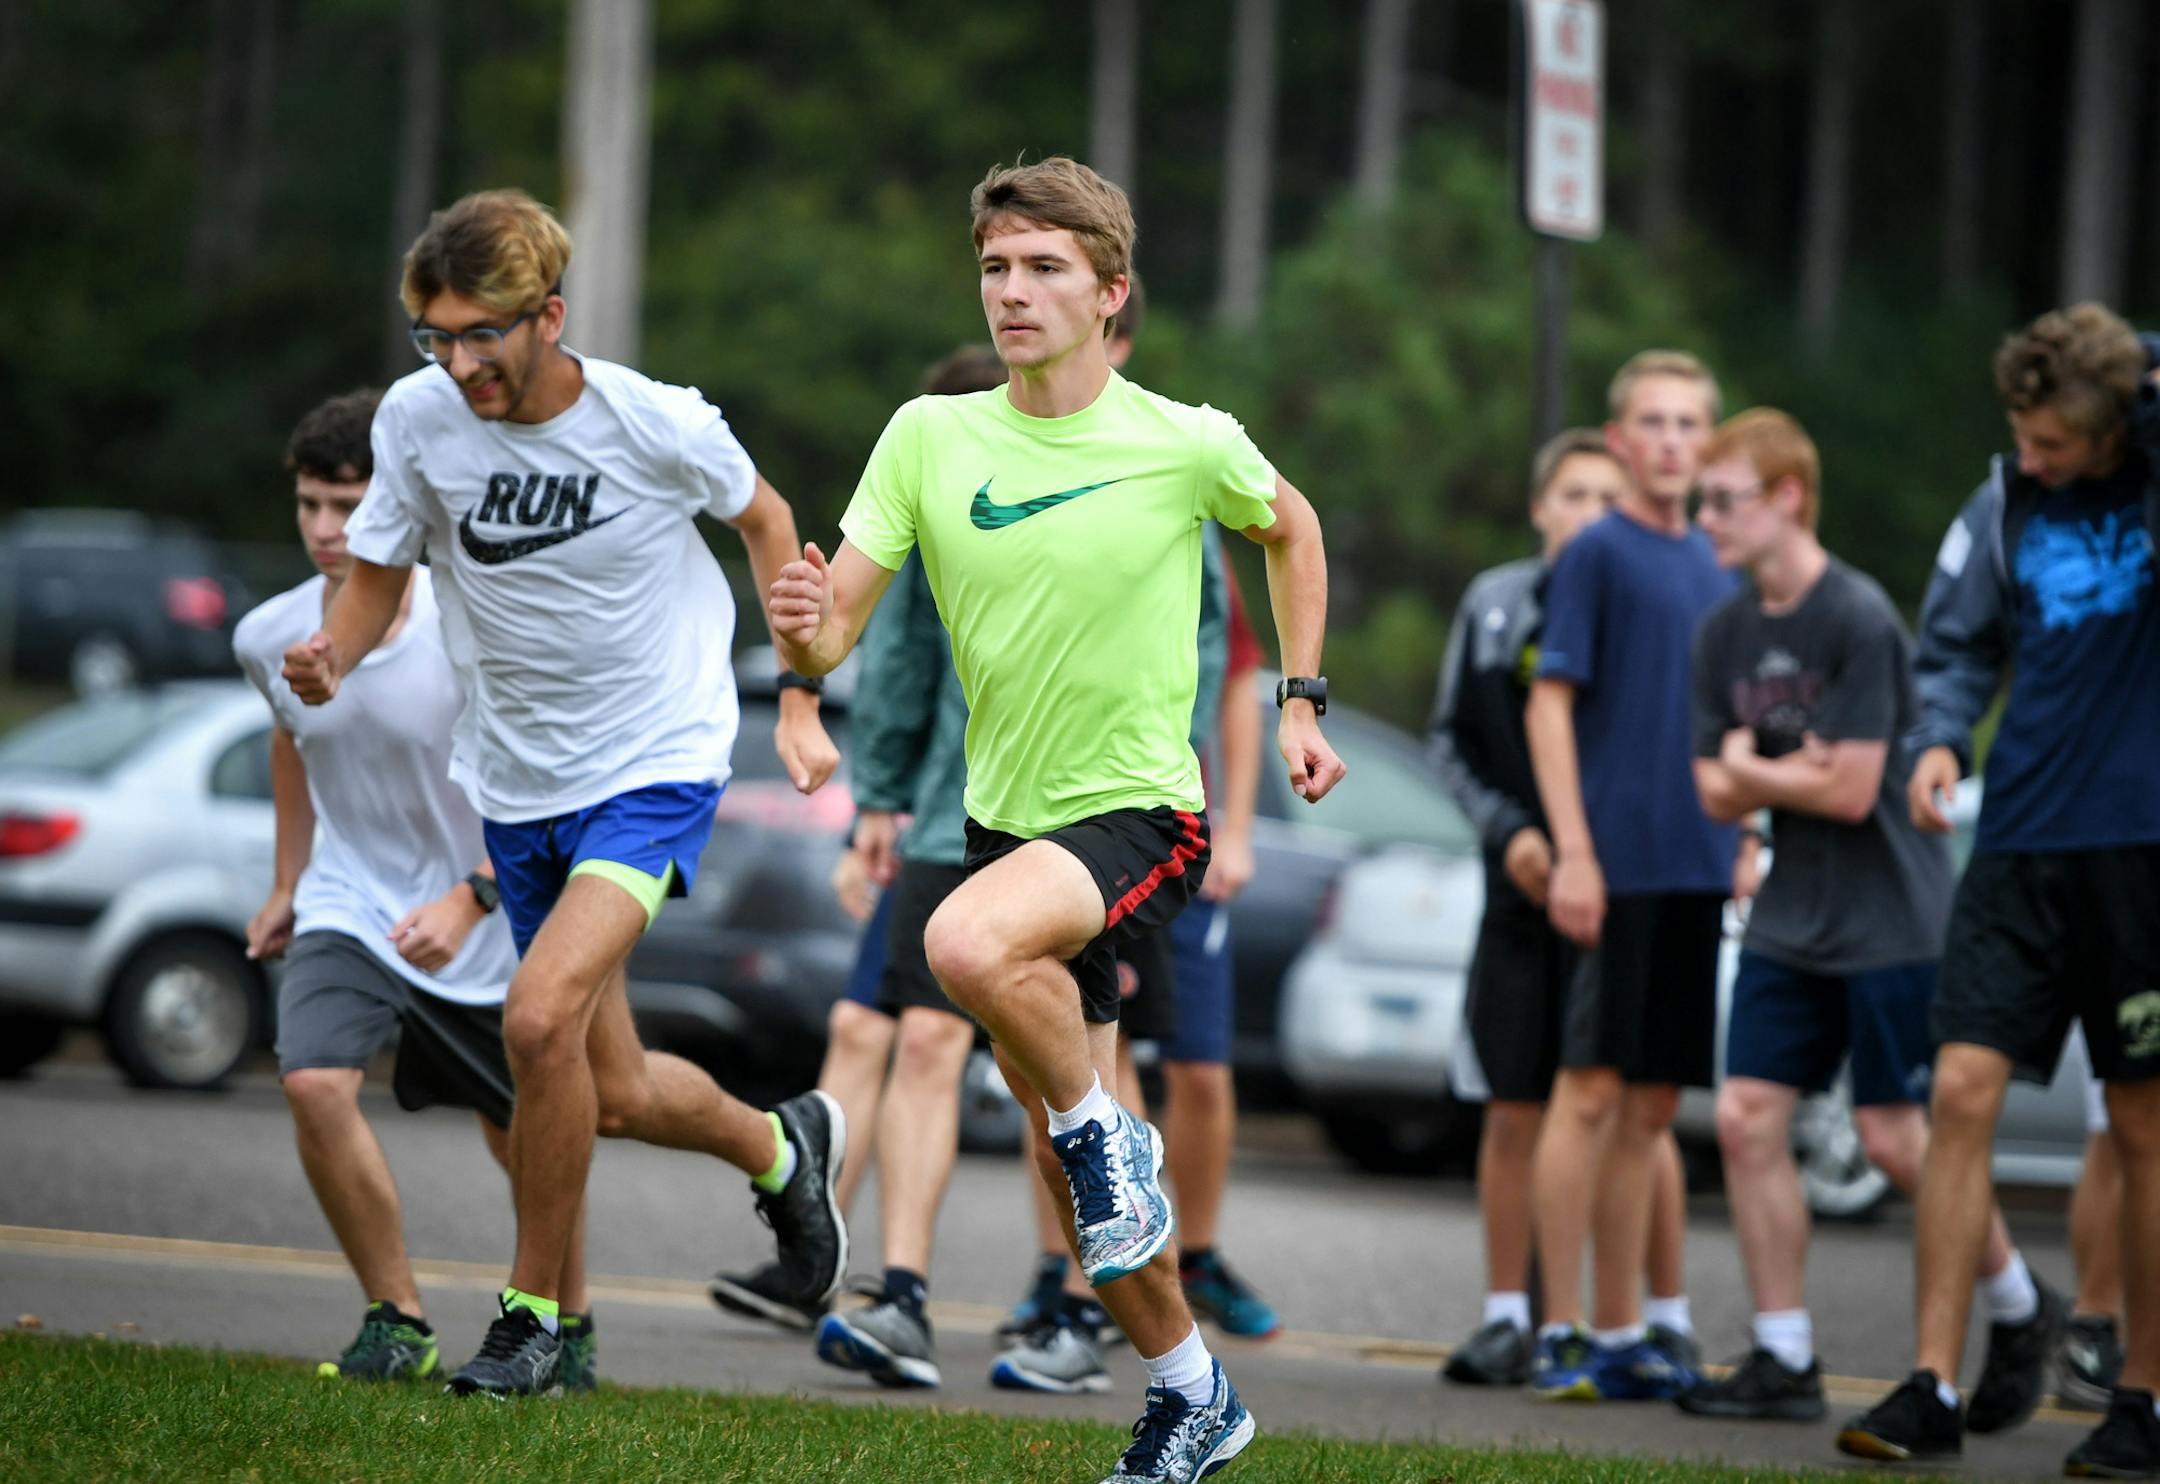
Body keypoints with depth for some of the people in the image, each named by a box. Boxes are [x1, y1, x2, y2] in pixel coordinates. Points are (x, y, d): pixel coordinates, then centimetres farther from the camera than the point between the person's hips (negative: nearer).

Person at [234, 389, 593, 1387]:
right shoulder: (270, 638, -10)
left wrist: (469, 900, -26)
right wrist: (287, 884, 21)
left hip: (486, 924, -2)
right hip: (350, 906, 2)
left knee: (524, 1142, 11)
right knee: (314, 1082, -23)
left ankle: (569, 1324, 39)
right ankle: (396, 1320, -6)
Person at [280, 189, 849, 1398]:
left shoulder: (656, 424, -18)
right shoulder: (416, 421, -11)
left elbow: (764, 518, 3)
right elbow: (377, 581, 1)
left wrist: (798, 703, 0)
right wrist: (332, 659, -22)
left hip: (658, 764, -5)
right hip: (520, 786, 5)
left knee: (542, 1015, -25)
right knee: (615, 1095, 10)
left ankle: (535, 1313, -7)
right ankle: (781, 1147, 43)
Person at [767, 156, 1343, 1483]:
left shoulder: (1187, 445, -10)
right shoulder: (930, 437, -5)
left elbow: (1290, 528, 13)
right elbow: (831, 635, -8)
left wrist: (1301, 700, 9)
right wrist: (801, 623, -31)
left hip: (1140, 813, -5)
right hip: (1007, 818, 5)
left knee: (968, 945, -36)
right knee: (1074, 1177, 10)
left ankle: (1105, 1132, -10)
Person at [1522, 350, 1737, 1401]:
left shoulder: (1714, 567, 16)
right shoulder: (1597, 553, -3)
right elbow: (1550, 703, -8)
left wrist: (1744, 851, 17)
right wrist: (1572, 851, -15)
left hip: (1699, 870, 6)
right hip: (1619, 865, -6)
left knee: (1650, 1108, 8)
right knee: (1593, 1089, -6)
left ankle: (1622, 1330, 13)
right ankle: (1561, 1331, -3)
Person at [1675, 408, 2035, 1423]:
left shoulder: (1859, 622, -16)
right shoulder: (1725, 632, 7)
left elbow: (1851, 791, -19)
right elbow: (1718, 796, 8)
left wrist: (1749, 768, -5)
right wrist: (1796, 771, -10)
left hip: (1892, 917, -7)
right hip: (1790, 921, 7)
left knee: (1895, 1138, -3)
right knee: (1746, 1119, -2)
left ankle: (2019, 1306, 19)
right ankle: (1785, 1358, 5)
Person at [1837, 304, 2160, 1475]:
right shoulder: (2007, 501, 6)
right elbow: (1957, 645, 15)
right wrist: (1939, 740, -2)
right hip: (2024, 842, 3)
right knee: (1962, 1092, -6)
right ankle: (1933, 1387, -3)